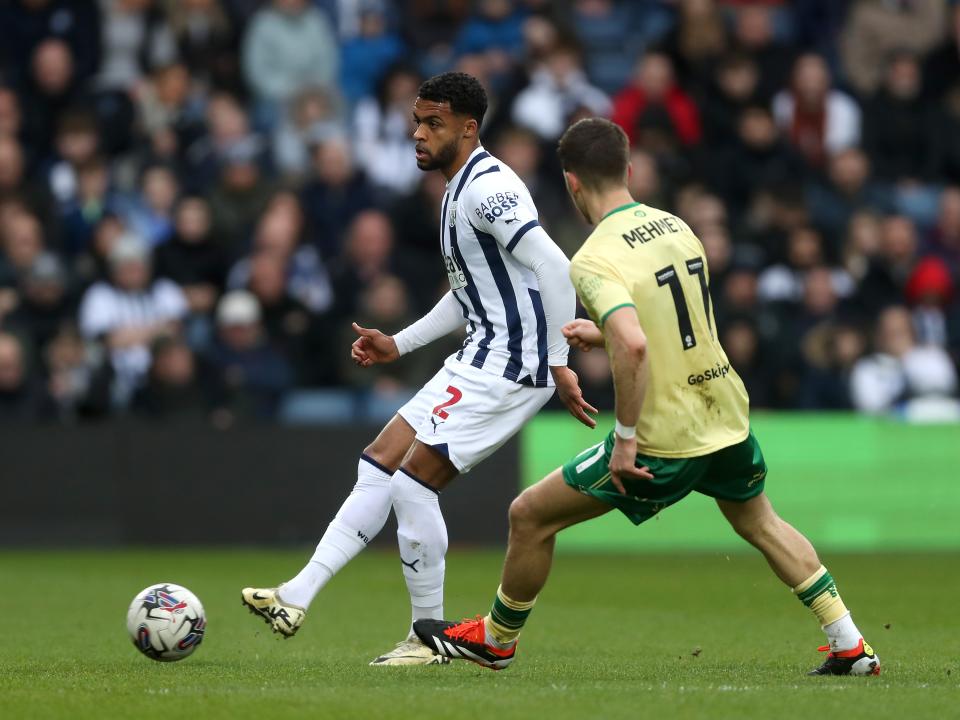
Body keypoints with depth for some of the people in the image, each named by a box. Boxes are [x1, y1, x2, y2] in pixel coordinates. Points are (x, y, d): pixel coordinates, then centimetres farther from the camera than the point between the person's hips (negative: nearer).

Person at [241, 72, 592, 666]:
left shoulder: (486, 187, -15)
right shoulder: (460, 191, 17)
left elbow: (555, 268, -24)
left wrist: (559, 363, -24)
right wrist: (398, 345, 23)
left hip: (510, 365, -10)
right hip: (480, 361, 10)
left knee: (413, 479, -11)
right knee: (379, 465, 5)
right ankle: (297, 599, 3)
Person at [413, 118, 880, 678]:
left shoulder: (595, 260, -18)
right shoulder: (676, 226, 6)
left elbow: (633, 346, -33)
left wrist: (626, 439, -24)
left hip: (664, 438, -7)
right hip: (727, 417, 7)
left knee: (530, 516, 9)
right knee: (760, 524, 31)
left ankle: (496, 640, 26)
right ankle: (851, 647, 29)